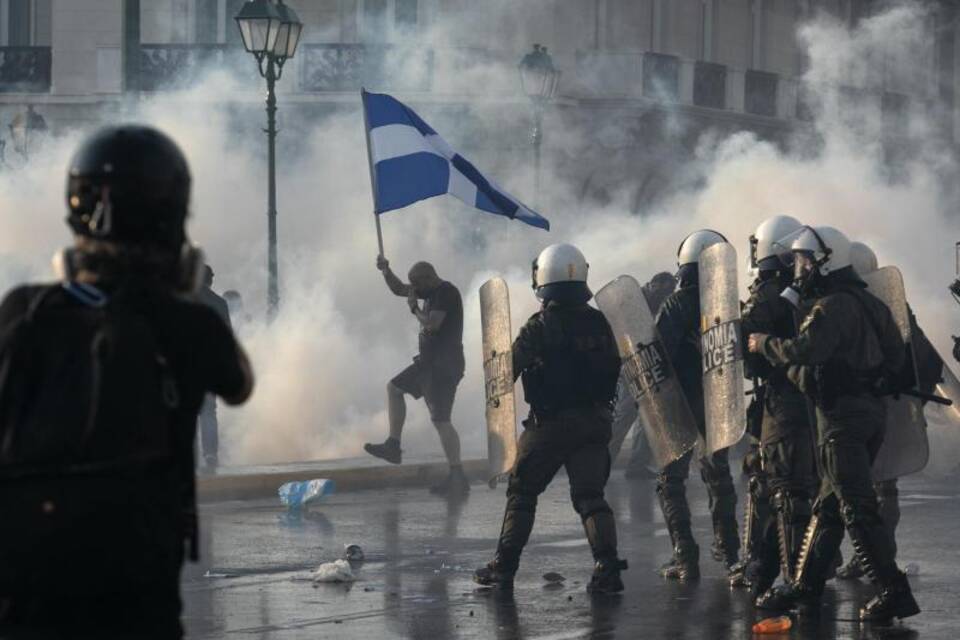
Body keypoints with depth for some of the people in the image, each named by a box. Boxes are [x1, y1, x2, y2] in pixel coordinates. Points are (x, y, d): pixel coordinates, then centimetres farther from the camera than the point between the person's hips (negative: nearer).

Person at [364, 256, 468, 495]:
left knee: (440, 419, -13)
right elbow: (398, 289, 25)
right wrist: (386, 271, 9)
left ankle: (458, 477, -13)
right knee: (394, 388, 20)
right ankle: (393, 446, 20)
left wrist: (415, 309, -9)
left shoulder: (446, 293, -15)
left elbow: (432, 324, -27)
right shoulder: (431, 292, 14)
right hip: (429, 362, 11)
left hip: (444, 365, -11)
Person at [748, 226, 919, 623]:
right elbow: (896, 355, 22)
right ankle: (805, 587, 20)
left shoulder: (832, 307, -15)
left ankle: (894, 593, -12)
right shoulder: (868, 303, 16)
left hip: (842, 412, -10)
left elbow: (803, 350, -27)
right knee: (828, 506, 15)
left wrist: (764, 344, -11)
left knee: (857, 509, -9)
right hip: (872, 409, 10)